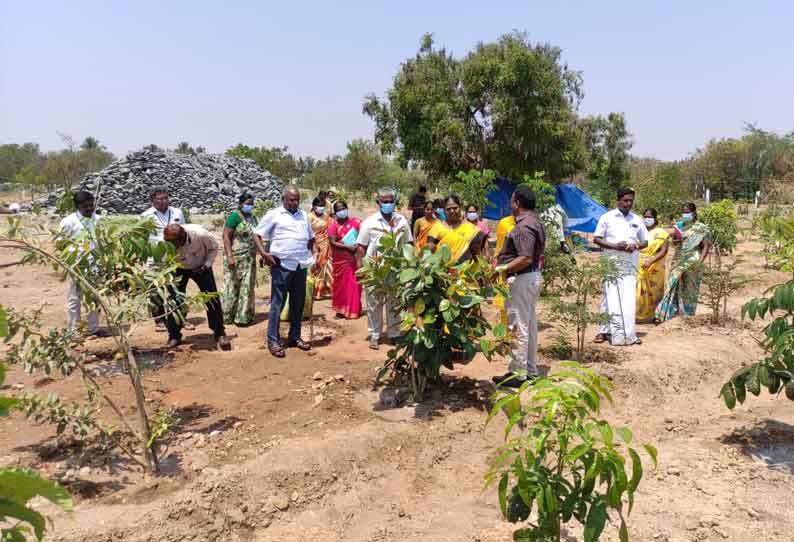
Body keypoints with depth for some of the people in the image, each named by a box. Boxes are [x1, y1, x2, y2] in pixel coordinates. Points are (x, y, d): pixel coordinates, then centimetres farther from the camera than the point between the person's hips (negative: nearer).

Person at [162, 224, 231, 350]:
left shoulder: (200, 234, -36)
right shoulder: (164, 244, -32)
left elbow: (214, 247, -14)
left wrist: (207, 264, -21)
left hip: (201, 267, -1)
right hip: (179, 269, 1)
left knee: (212, 299, -8)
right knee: (174, 300, -7)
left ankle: (220, 334, 4)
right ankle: (174, 336, 10)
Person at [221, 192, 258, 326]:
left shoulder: (252, 218, 13)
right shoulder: (234, 216, -10)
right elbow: (226, 236, -14)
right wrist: (230, 256, -21)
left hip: (249, 259, 7)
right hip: (236, 258, -7)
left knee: (247, 287, 8)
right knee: (233, 286, 0)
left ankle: (244, 316, 16)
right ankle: (228, 316, 9)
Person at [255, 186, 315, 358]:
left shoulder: (303, 215, 15)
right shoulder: (273, 215, 0)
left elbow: (310, 237, 26)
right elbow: (257, 235, 0)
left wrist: (310, 253, 13)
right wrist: (264, 253, -13)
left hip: (301, 266, 5)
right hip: (281, 265, -5)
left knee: (298, 303, 11)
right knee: (277, 303, -3)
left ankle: (294, 337, 23)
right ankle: (273, 340, 3)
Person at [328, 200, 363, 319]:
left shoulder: (355, 222, 5)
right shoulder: (333, 225, -1)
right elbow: (332, 243, -10)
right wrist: (348, 247, -17)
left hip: (355, 258, 2)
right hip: (341, 260, -2)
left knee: (356, 284, 6)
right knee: (341, 284, 2)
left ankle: (355, 309, 17)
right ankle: (340, 309, 11)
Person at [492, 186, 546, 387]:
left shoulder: (524, 226, -20)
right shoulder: (535, 221, 13)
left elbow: (526, 259, -27)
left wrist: (503, 268, -20)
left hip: (522, 279, -11)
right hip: (534, 276, 11)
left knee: (518, 327, -3)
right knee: (530, 324, 16)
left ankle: (517, 373, 4)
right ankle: (531, 370, 26)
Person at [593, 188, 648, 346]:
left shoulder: (637, 220, 13)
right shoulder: (607, 217, 3)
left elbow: (645, 242, 17)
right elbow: (596, 239, 0)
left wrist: (635, 246, -6)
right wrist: (614, 246, -13)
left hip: (630, 266, 3)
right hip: (611, 264, -3)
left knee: (629, 300, -1)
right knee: (610, 299, -4)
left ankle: (629, 334, 3)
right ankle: (604, 331, 3)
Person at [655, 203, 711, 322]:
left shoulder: (701, 228, -4)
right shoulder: (680, 225, 11)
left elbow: (706, 246, -9)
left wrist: (700, 261, -21)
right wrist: (676, 240, -4)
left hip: (692, 263, -4)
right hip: (678, 261, 4)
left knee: (689, 290, 4)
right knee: (673, 287, -2)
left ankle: (687, 316, 13)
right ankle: (664, 314, -5)